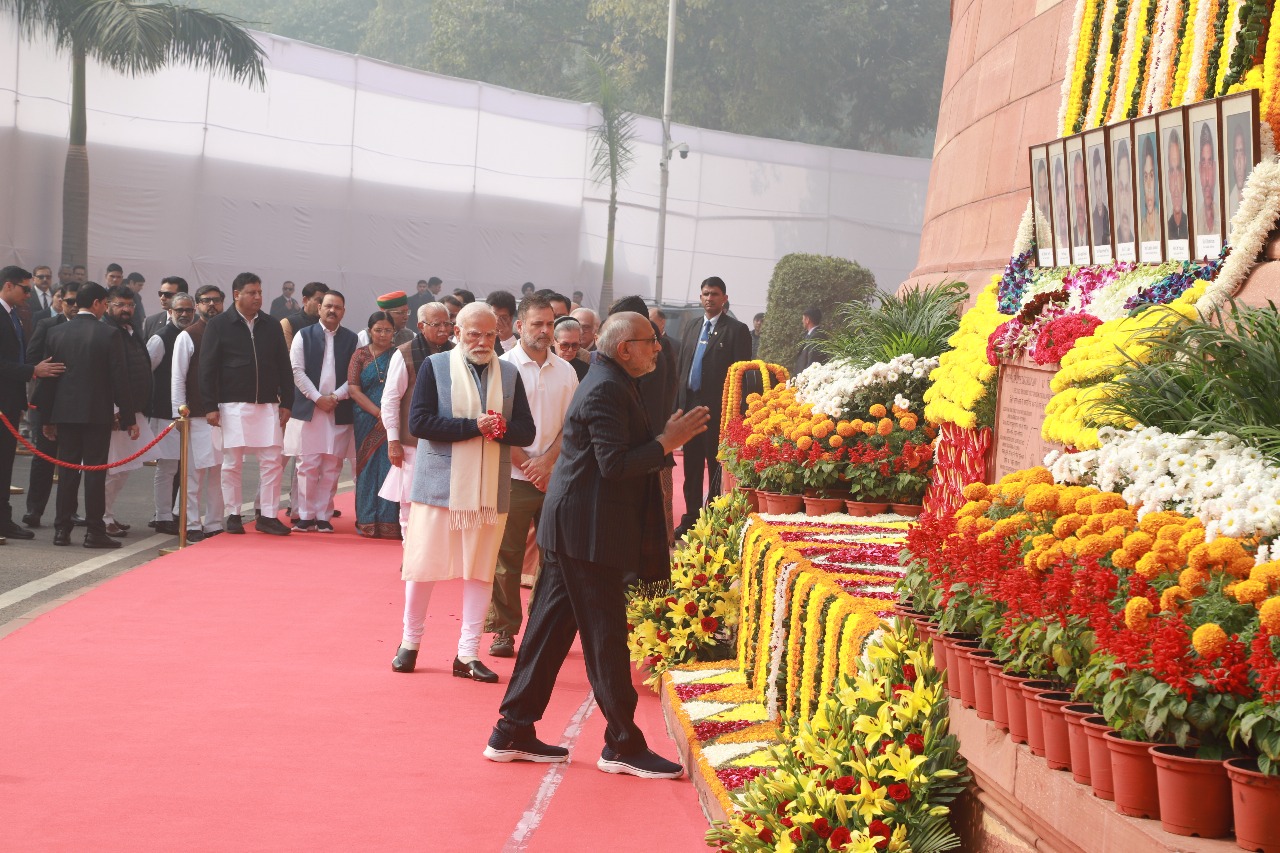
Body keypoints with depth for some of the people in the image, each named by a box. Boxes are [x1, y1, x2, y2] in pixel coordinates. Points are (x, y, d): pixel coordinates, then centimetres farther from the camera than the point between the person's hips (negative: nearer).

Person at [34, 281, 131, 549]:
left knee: (67, 470, 8)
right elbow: (119, 379, -8)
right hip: (98, 413, -4)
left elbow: (48, 376, 6)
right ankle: (94, 531, -1)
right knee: (95, 470, 0)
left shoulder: (57, 333, 4)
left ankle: (62, 529, 7)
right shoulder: (109, 335, -8)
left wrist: (47, 417, 12)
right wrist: (128, 418, -2)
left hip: (65, 412, 4)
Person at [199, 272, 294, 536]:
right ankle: (233, 515, 12)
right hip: (233, 405, -3)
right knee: (232, 462, 2)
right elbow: (207, 368, -3)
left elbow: (283, 367, 13)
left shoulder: (271, 325, 9)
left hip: (267, 405, 3)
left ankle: (268, 516, 6)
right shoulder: (219, 325, -1)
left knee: (272, 461, -1)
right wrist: (211, 406, -8)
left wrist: (286, 402, 7)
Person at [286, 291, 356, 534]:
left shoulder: (351, 339, 7)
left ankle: (323, 516, 8)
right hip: (308, 409, -1)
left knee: (331, 468, 2)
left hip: (339, 411, 1)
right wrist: (318, 398, -10)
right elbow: (297, 371, -2)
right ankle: (305, 516, 4)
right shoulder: (304, 336, 5)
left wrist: (336, 397, -10)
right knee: (308, 466, -2)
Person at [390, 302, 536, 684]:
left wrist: (501, 429, -16)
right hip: (439, 486, -3)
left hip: (489, 490, 3)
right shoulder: (435, 366, -1)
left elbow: (527, 432, 5)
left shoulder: (509, 374, 9)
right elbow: (418, 422, -12)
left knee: (480, 570, 4)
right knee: (422, 566, 2)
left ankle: (468, 654, 10)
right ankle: (410, 642, 19)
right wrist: (473, 426, -17)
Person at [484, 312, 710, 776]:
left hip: (571, 528, 11)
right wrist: (667, 442, -16)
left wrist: (664, 437, 6)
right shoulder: (607, 390, -18)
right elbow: (615, 465, -24)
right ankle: (622, 746, 5)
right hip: (589, 532, -11)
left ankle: (512, 733, 17)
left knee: (550, 629, 12)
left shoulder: (608, 384, 16)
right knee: (605, 638, -3)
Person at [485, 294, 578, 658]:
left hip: (555, 476, 3)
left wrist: (547, 461, -8)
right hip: (514, 477, -3)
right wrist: (528, 466, -9)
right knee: (506, 557, 0)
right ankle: (504, 630, 8)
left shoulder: (565, 370, 8)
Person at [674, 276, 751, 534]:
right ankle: (691, 519, 19)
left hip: (717, 408, -6)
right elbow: (682, 369, 17)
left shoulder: (736, 330, -4)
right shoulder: (692, 329, 15)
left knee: (716, 468, -1)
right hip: (690, 404, 6)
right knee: (692, 467, 11)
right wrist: (680, 404, 8)